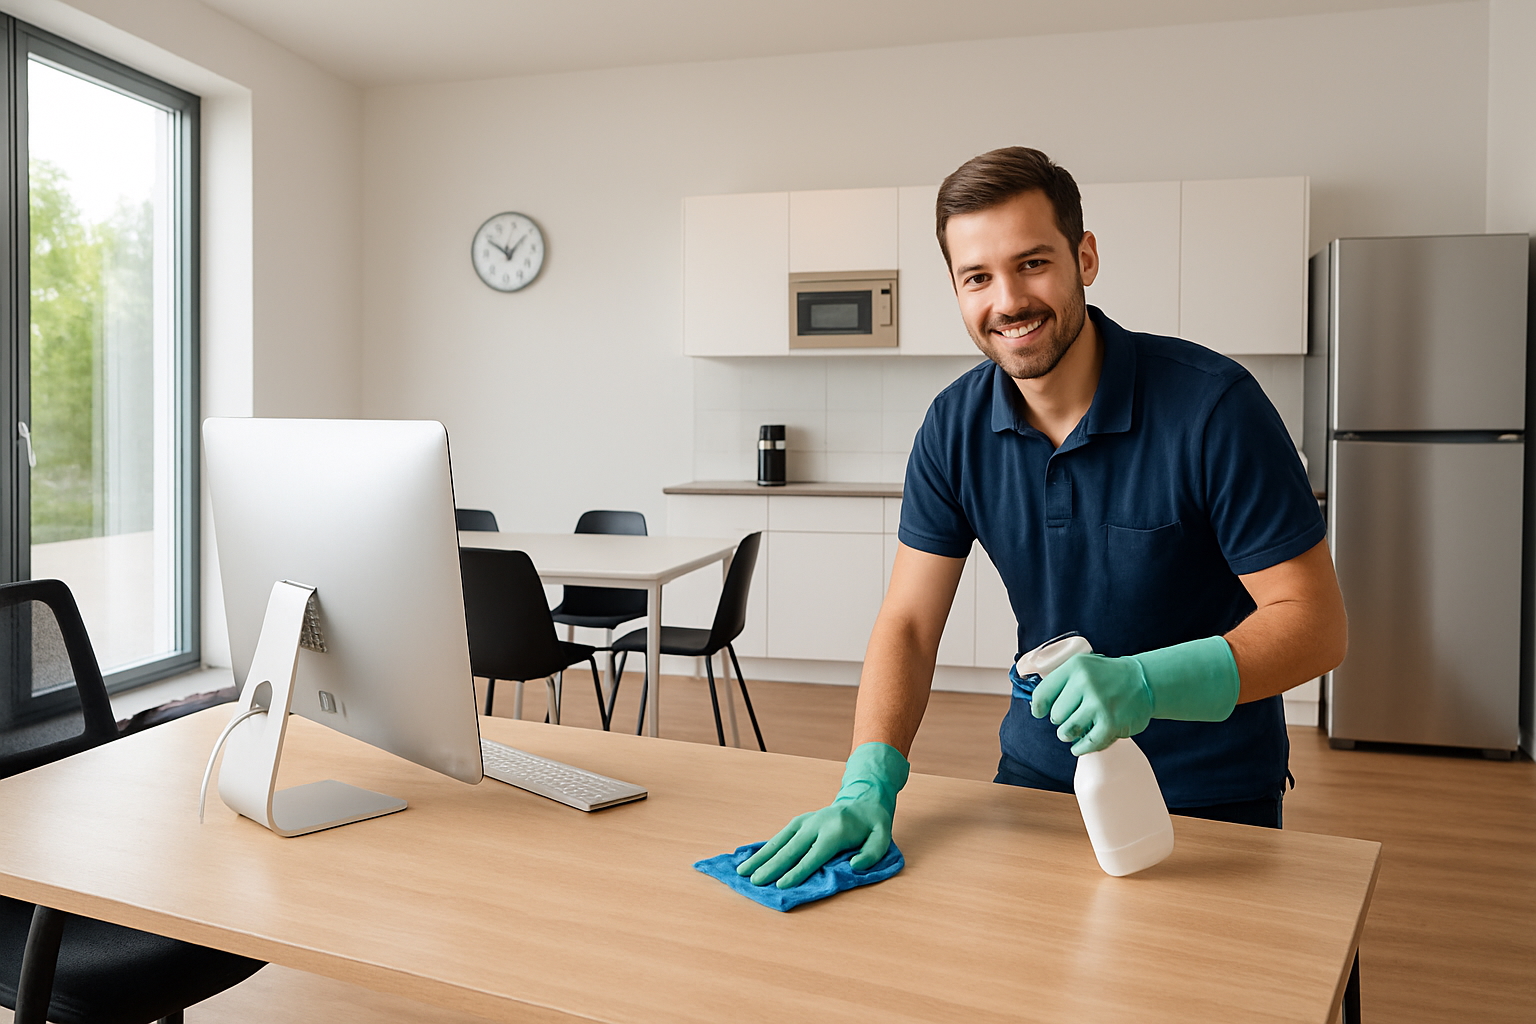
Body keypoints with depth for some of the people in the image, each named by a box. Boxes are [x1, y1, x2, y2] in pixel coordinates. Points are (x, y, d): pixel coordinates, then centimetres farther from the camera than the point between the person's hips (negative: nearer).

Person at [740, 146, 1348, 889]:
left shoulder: (1212, 404, -21)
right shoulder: (956, 425, -8)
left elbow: (1313, 623, -20)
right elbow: (908, 622, -8)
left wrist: (1144, 683, -36)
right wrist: (868, 785, -23)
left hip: (1210, 793, -3)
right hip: (1040, 771, 3)